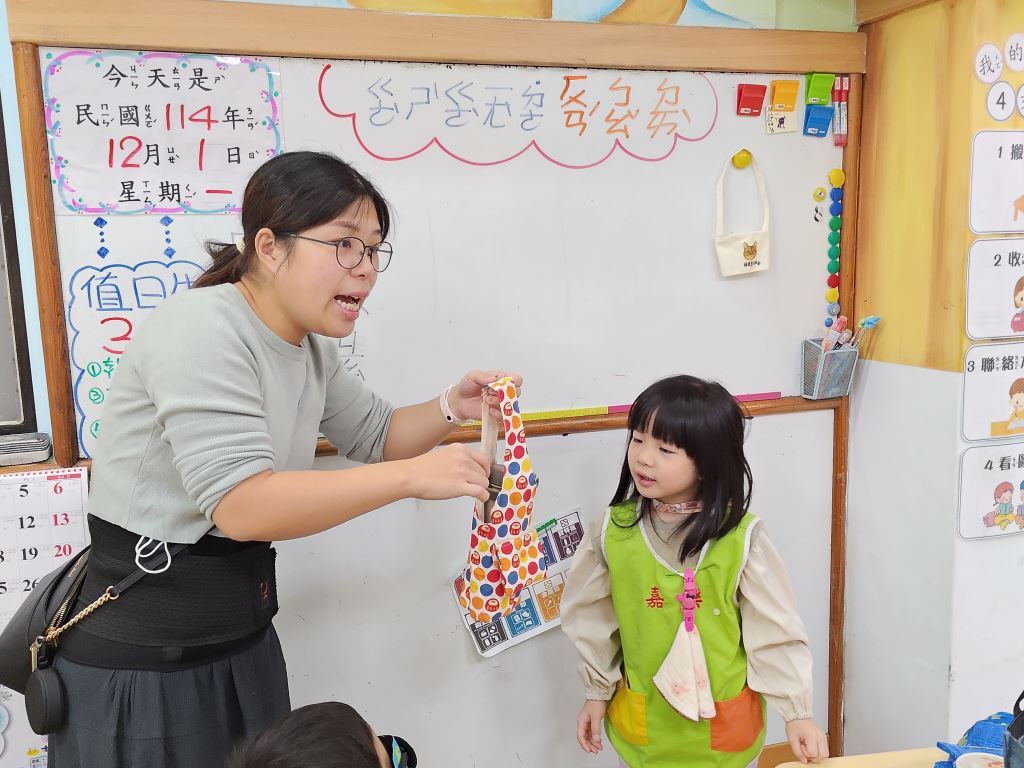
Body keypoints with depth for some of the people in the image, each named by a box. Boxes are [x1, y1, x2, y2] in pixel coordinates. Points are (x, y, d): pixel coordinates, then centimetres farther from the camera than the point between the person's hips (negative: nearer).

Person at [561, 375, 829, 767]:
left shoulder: (740, 536, -18)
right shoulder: (614, 529, -12)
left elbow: (775, 629, -10)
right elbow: (594, 620, 0)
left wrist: (796, 712, -8)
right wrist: (597, 693, 7)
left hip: (724, 723, -1)